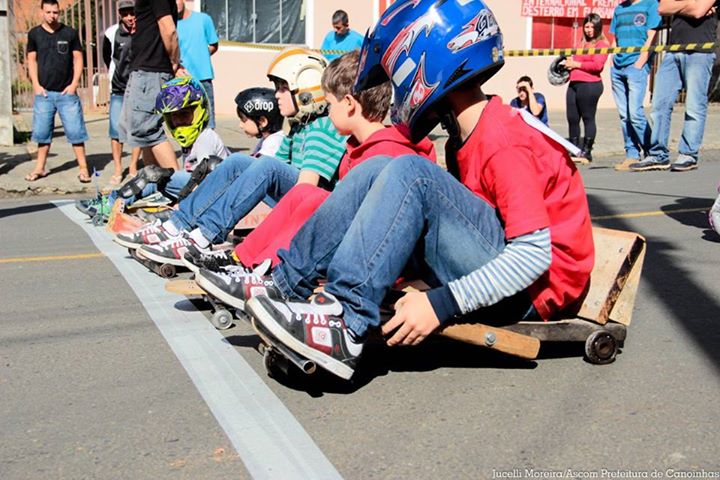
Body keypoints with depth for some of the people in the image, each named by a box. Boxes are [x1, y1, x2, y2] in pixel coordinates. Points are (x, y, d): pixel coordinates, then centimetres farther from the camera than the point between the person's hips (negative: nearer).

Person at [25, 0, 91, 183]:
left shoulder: (70, 33, 3)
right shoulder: (34, 34, 6)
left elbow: (78, 58, 5)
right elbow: (32, 60, 9)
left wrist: (74, 84, -5)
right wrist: (36, 84, -2)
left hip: (67, 92, -1)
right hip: (44, 92, 2)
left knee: (75, 130, -4)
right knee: (42, 131, 6)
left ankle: (83, 168, 0)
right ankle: (40, 168, 16)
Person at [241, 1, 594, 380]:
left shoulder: (506, 143, -18)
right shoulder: (466, 139, 11)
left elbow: (535, 253, -24)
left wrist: (441, 303, -28)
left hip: (530, 288, -9)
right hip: (489, 271, 9)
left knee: (409, 173, -24)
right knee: (377, 171, -1)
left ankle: (345, 324, -28)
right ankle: (287, 282, -5)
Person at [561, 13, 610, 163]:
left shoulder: (602, 44, -1)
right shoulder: (582, 44, 22)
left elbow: (597, 65, -14)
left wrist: (577, 64, -8)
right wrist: (569, 64, 12)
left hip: (590, 85, -8)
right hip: (574, 84, 8)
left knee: (588, 118, -4)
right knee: (572, 118, 6)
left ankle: (586, 152, 0)